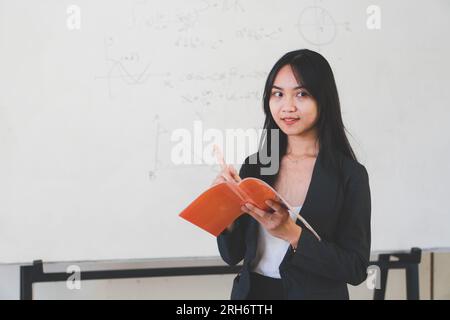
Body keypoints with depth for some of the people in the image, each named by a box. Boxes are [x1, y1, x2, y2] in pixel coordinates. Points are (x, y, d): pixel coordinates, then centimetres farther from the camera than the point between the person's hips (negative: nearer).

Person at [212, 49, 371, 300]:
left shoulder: (350, 175, -13)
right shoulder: (254, 166, -3)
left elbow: (356, 269, -15)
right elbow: (233, 255, 1)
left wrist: (292, 234, -25)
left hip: (315, 293, -3)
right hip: (251, 292, 3)